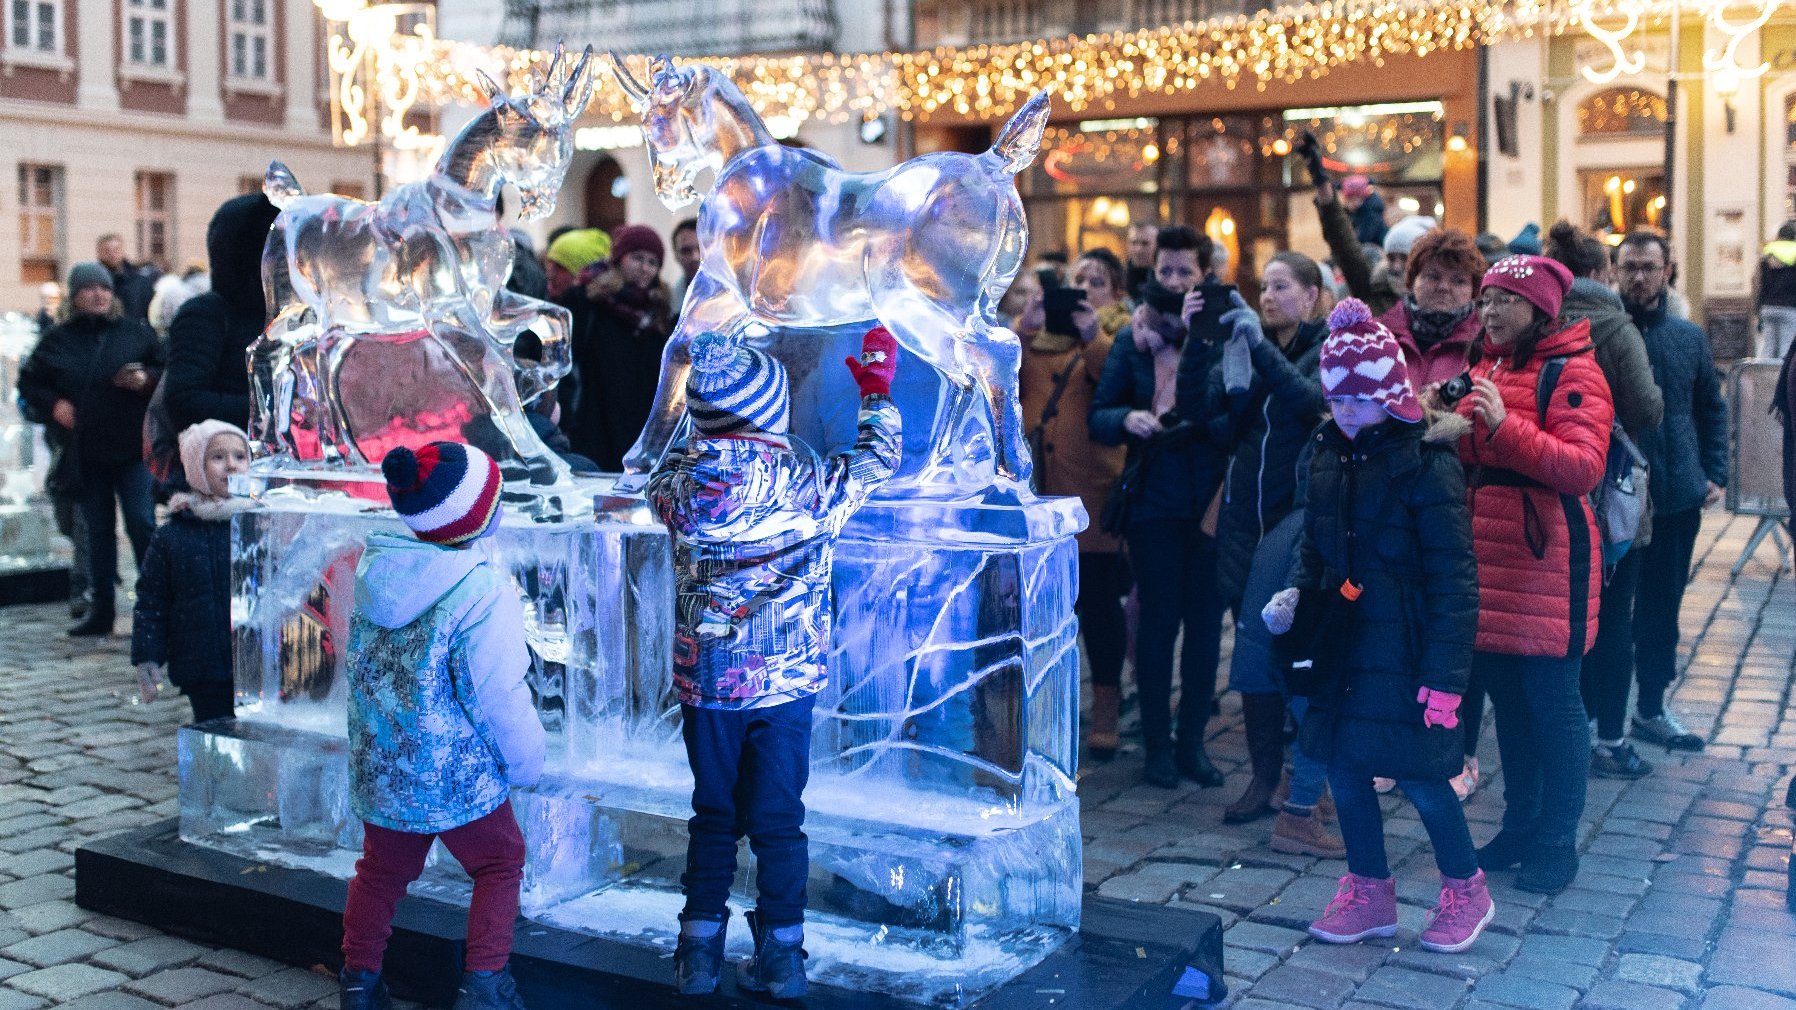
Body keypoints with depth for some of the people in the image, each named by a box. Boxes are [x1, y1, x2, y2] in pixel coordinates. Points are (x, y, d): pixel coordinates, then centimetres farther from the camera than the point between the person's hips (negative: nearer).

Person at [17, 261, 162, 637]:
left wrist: (147, 378, -11)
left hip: (133, 450, -3)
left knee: (142, 523, -8)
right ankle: (101, 611, 18)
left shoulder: (136, 332, 2)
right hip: (87, 454, 3)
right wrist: (53, 404, -2)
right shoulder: (58, 340, 7)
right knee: (98, 531, 10)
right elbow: (28, 382, 15)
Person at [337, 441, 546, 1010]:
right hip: (455, 777, -5)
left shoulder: (374, 568, -4)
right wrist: (525, 763, -4)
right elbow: (500, 700, -19)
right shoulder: (483, 595, -25)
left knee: (382, 871, 24)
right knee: (499, 863, 16)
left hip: (379, 767, 6)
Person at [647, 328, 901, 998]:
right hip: (787, 678, -1)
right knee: (778, 819, 9)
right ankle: (781, 958, 16)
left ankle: (700, 953, 21)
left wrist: (707, 427, 26)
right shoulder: (810, 481, -13)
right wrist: (876, 390, 20)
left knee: (714, 817, 15)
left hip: (706, 682, 2)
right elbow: (880, 460, 6)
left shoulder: (678, 483, -10)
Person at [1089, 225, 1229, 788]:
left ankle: (1192, 741, 18)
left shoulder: (1222, 331, 0)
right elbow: (1099, 416, 4)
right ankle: (1156, 744, 13)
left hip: (1212, 497, 0)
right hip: (1152, 497, 0)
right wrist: (1127, 419, -16)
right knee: (1158, 620, 3)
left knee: (1205, 619, 6)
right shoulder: (1133, 337, 5)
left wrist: (1197, 338, -21)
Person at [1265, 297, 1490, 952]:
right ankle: (1369, 894, 28)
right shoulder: (1327, 458, 6)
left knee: (1417, 772, -1)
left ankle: (1466, 892, 24)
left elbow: (1453, 578, -16)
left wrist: (1445, 672, -19)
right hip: (1344, 641, 7)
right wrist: (1297, 594, 0)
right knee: (1343, 765, 10)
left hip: (1404, 646, -6)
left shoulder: (1427, 464, -15)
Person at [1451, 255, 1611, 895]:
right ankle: (1520, 827, 26)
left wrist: (1505, 425, -25)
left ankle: (1558, 843, 10)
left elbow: (1583, 467, -18)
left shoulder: (1571, 372, -7)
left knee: (1553, 701, -1)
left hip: (1546, 557, -7)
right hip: (1487, 552, 7)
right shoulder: (1483, 367, 15)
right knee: (1506, 694, 13)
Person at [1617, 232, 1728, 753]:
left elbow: (1712, 410, 14)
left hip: (1678, 499, 4)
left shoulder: (1690, 338, 6)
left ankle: (1651, 709, 28)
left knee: (1662, 608, 15)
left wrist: (1714, 474, 5)